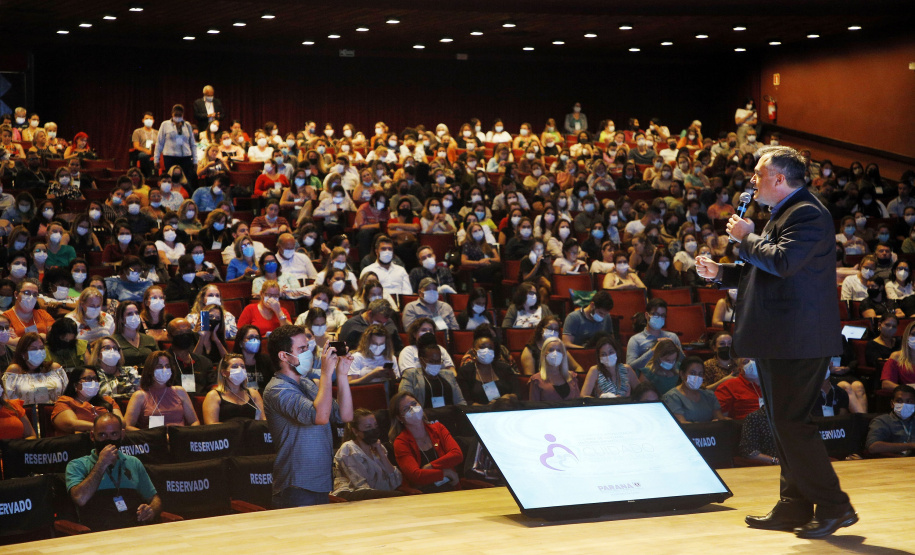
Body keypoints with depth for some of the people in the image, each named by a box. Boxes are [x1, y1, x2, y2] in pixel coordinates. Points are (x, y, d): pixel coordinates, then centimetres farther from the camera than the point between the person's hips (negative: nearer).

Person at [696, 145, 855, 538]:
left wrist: (746, 237, -13)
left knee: (790, 423, -9)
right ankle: (794, 508, 21)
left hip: (797, 341, -11)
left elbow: (782, 261, -29)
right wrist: (720, 273, 15)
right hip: (779, 341, 11)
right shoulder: (783, 214, 19)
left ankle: (833, 506, -2)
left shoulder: (807, 213, -14)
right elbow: (764, 271, 26)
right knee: (783, 424, 13)